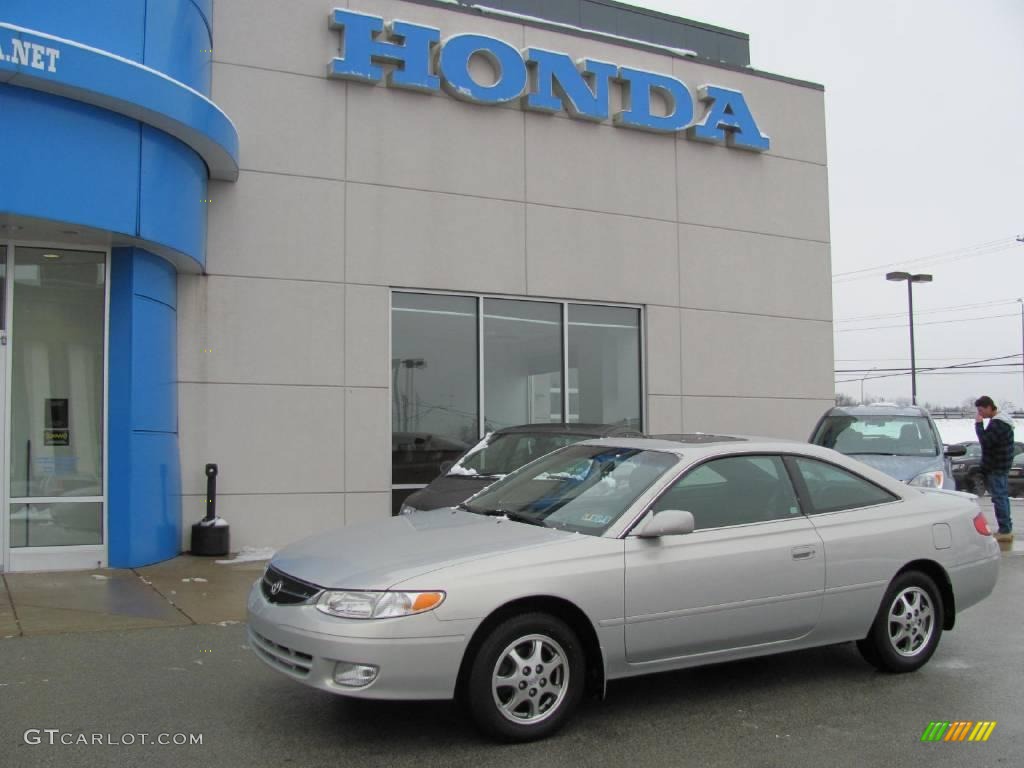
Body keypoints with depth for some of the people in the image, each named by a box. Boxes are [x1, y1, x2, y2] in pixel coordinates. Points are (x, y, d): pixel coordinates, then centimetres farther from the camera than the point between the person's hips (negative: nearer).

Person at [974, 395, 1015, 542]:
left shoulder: (997, 423, -20)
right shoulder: (1003, 419, 14)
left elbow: (985, 441, -25)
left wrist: (979, 424, -18)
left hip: (995, 468, -11)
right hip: (1002, 465, 11)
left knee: (999, 497, -8)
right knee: (1003, 496, 15)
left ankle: (1005, 531, -7)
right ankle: (1007, 529, 21)